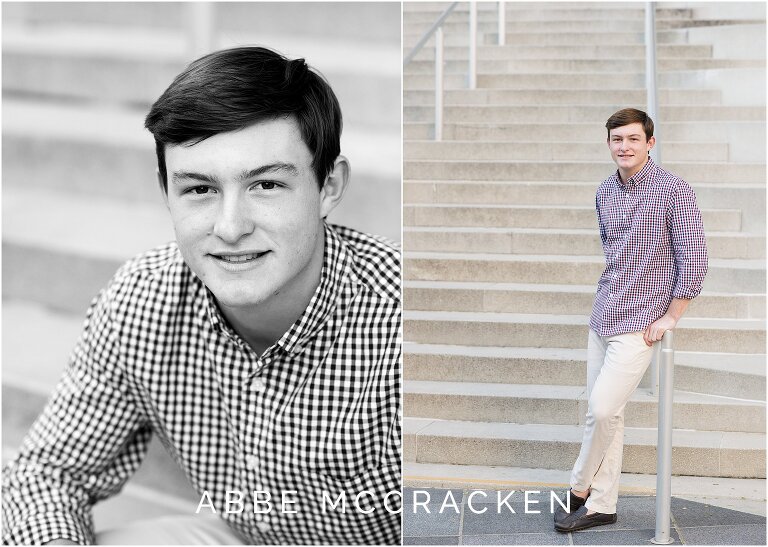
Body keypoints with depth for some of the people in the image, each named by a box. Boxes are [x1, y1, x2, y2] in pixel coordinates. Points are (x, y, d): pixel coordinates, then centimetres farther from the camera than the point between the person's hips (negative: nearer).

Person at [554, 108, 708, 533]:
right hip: (602, 317, 7)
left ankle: (579, 489, 9)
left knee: (603, 410, -12)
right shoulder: (605, 192, 10)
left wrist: (670, 315, -11)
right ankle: (600, 505, 18)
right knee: (602, 413, 9)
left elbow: (693, 258, -11)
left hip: (640, 323, -6)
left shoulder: (674, 191, -10)